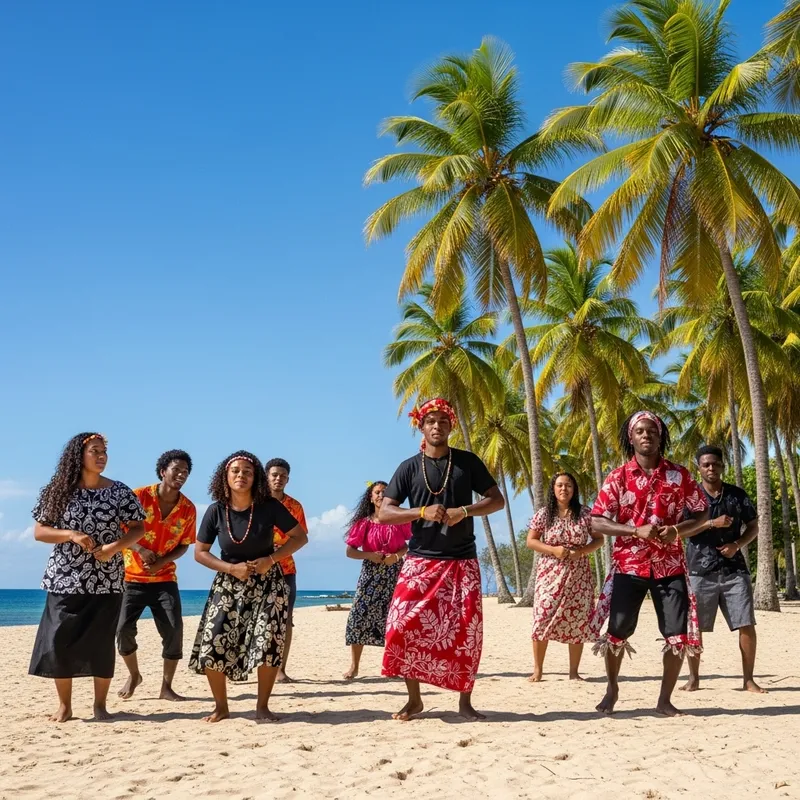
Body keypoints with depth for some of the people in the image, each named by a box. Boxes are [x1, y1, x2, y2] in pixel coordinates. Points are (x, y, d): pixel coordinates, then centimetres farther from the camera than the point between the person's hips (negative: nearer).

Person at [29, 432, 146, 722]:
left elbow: (138, 528, 3)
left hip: (105, 581, 0)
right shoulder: (58, 491, 1)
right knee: (59, 641, -1)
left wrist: (115, 547, -15)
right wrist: (71, 535, -16)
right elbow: (39, 531, 1)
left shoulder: (120, 492, 0)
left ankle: (100, 704, 14)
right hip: (64, 580, 0)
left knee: (102, 643, 2)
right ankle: (64, 705, 12)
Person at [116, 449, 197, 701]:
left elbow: (184, 545, 5)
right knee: (123, 628, -7)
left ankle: (166, 687, 4)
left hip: (165, 579, 2)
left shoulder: (188, 509, -4)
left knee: (174, 630, -9)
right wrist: (140, 550, -22)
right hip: (131, 576, -1)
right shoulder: (138, 497, -11)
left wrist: (162, 561, -13)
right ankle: (133, 675, 20)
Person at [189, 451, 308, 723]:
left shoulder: (268, 506, -13)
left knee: (268, 643, -12)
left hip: (267, 583, -1)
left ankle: (262, 707, 5)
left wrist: (271, 559, -19)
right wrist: (232, 568, -16)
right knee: (212, 644, -8)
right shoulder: (216, 511, -9)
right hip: (228, 584, 1)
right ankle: (221, 707, 11)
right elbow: (200, 553, -2)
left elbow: (300, 537, -7)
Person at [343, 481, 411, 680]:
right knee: (359, 615, -8)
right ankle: (354, 666, 0)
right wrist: (369, 555, -15)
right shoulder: (364, 523, 3)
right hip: (371, 574, 0)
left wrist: (397, 555, -14)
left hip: (395, 574, 0)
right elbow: (350, 551, 1)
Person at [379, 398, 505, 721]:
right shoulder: (409, 467, 2)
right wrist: (422, 512, -18)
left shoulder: (467, 461, 4)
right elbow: (383, 513, -2)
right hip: (420, 560, 0)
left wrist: (465, 510, -14)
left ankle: (465, 702, 11)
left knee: (466, 632, -2)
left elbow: (497, 500, 4)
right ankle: (414, 699, 6)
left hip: (462, 561, 0)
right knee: (404, 626, -9)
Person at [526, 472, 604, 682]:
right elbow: (530, 541, 2)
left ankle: (574, 672, 10)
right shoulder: (543, 514, 2)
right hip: (550, 574, -1)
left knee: (577, 622, 0)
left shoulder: (585, 514, 3)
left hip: (578, 576, 1)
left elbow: (599, 539, 7)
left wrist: (582, 551, -12)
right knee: (543, 619, -8)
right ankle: (537, 670, 2)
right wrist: (553, 550, -13)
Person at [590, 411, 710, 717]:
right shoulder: (618, 477, -2)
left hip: (670, 566, 1)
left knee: (678, 635, -2)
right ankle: (612, 688, 26)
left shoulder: (679, 475, 1)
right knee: (617, 631, 1)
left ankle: (665, 699, 14)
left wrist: (677, 530, -13)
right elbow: (597, 521, -5)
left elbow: (702, 513, 7)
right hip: (628, 566, -1)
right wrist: (636, 530, -18)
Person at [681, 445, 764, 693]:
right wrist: (712, 524, -17)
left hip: (734, 569, 2)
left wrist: (737, 544, -8)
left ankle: (748, 679, 8)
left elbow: (754, 526, 11)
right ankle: (694, 678, 14)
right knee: (694, 627, 2)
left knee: (747, 625, -3)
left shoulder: (737, 495, 7)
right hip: (700, 571, -1)